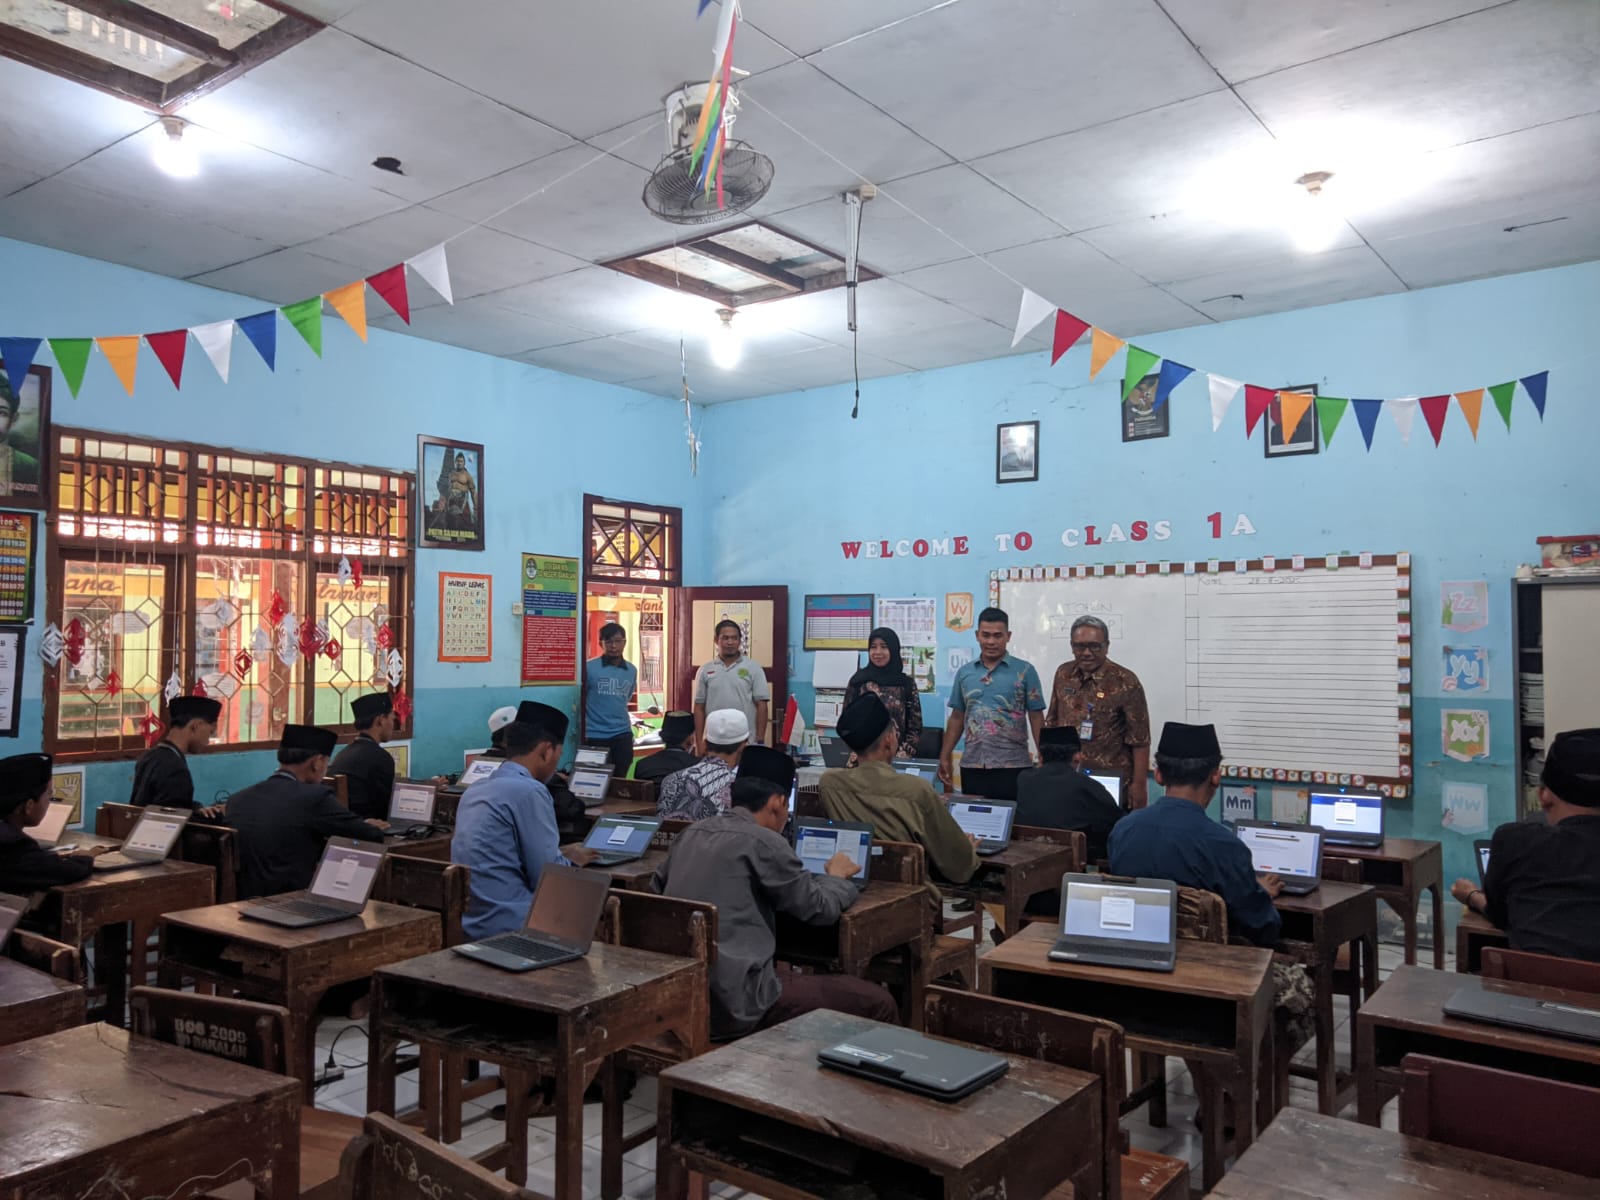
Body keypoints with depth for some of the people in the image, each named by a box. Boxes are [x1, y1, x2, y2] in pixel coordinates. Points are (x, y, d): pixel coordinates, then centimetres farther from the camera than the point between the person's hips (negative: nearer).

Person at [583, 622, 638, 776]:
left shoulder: (632, 670, 6)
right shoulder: (589, 667, -7)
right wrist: (581, 733, 1)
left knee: (619, 780, 9)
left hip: (622, 735, 4)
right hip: (595, 736, -3)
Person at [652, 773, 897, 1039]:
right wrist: (836, 876, 20)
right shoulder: (763, 841, -10)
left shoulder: (691, 833, 10)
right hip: (734, 1002, -9)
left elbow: (657, 888, 26)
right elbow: (821, 909, -2)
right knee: (877, 1003, -1)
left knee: (800, 978, 30)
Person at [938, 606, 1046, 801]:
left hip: (1013, 766, -3)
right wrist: (945, 757, 10)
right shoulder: (964, 673, 9)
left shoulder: (1025, 671, 0)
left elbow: (1036, 718, 0)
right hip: (972, 766, 3)